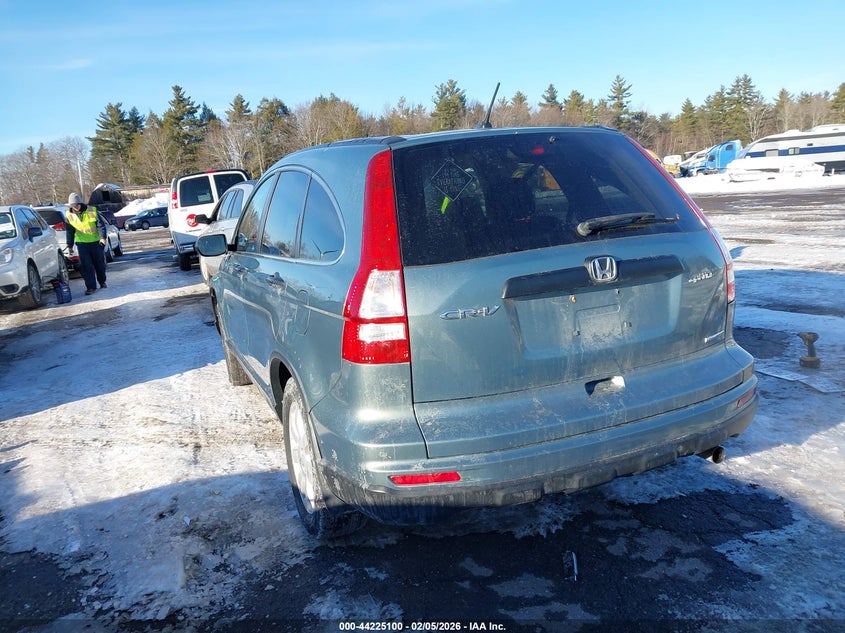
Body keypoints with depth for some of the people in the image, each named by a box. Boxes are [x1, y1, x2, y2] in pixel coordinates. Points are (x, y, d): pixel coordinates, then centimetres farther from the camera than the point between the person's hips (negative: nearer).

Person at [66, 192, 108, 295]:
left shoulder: (92, 211, -8)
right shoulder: (70, 215, 1)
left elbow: (101, 224, -9)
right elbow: (70, 231, 10)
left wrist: (102, 237, -22)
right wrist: (69, 245, 10)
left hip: (96, 242, -1)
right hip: (82, 243, 1)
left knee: (99, 263, 11)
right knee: (86, 266, -7)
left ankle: (102, 281, 32)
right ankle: (91, 287, -3)